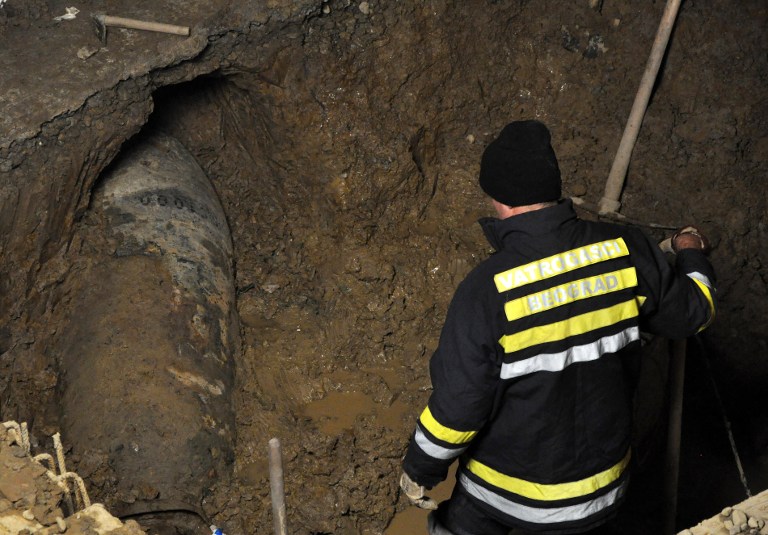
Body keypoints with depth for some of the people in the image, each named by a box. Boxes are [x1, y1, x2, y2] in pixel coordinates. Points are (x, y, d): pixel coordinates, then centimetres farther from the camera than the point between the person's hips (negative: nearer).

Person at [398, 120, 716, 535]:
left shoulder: (486, 290, -29)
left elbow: (456, 408, -23)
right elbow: (692, 312, 0)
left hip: (509, 491, -4)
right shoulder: (624, 251, -17)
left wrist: (419, 471, -4)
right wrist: (692, 253, 22)